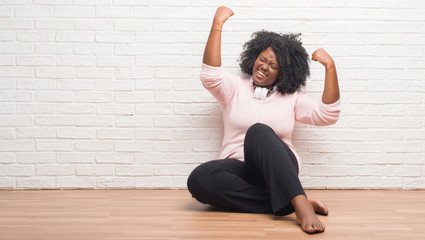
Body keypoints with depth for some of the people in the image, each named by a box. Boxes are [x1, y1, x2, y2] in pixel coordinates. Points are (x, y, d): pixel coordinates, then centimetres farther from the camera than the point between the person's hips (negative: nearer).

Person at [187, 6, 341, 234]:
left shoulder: (293, 97, 15)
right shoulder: (234, 88, 14)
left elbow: (327, 115, 1)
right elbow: (210, 75, -7)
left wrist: (330, 66, -3)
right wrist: (217, 25, -8)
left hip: (277, 169, -1)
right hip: (239, 170, 1)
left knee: (259, 131, -35)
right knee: (198, 179, -34)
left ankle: (299, 204, -49)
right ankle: (288, 204, -36)